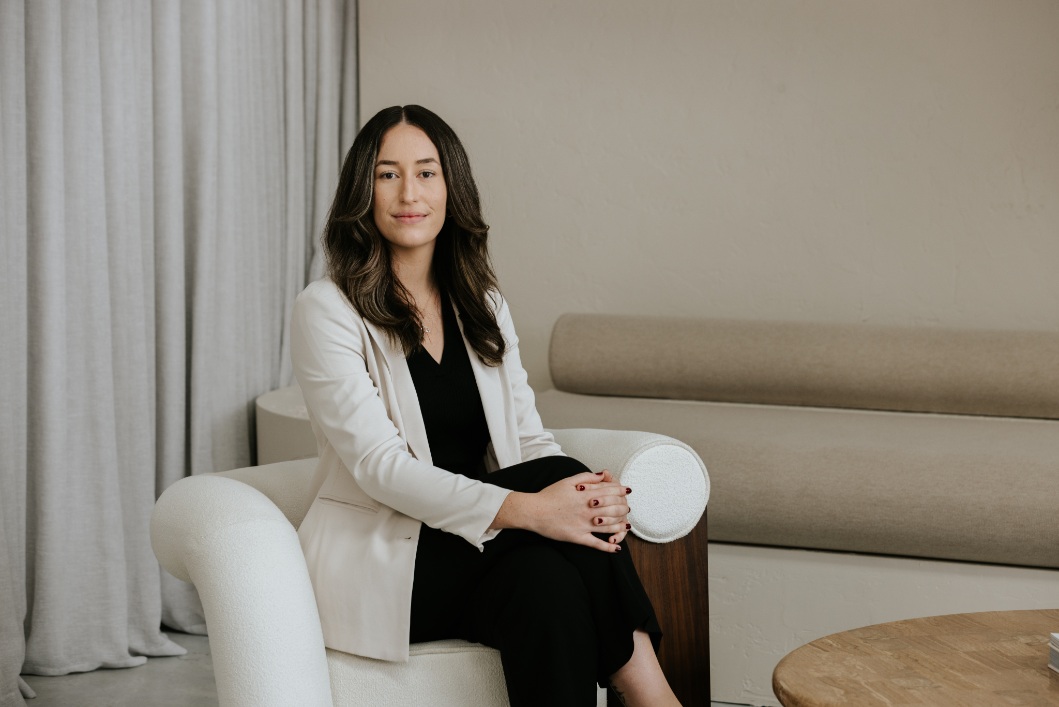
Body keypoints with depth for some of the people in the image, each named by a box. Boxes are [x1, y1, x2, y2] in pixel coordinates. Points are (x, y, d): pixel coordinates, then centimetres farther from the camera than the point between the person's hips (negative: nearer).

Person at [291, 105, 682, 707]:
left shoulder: (483, 306, 14)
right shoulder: (328, 309, -6)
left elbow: (529, 442, 7)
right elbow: (380, 465, -17)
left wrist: (595, 496, -18)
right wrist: (525, 509, -29)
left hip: (480, 553, 5)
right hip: (376, 564, -5)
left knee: (547, 580, -30)